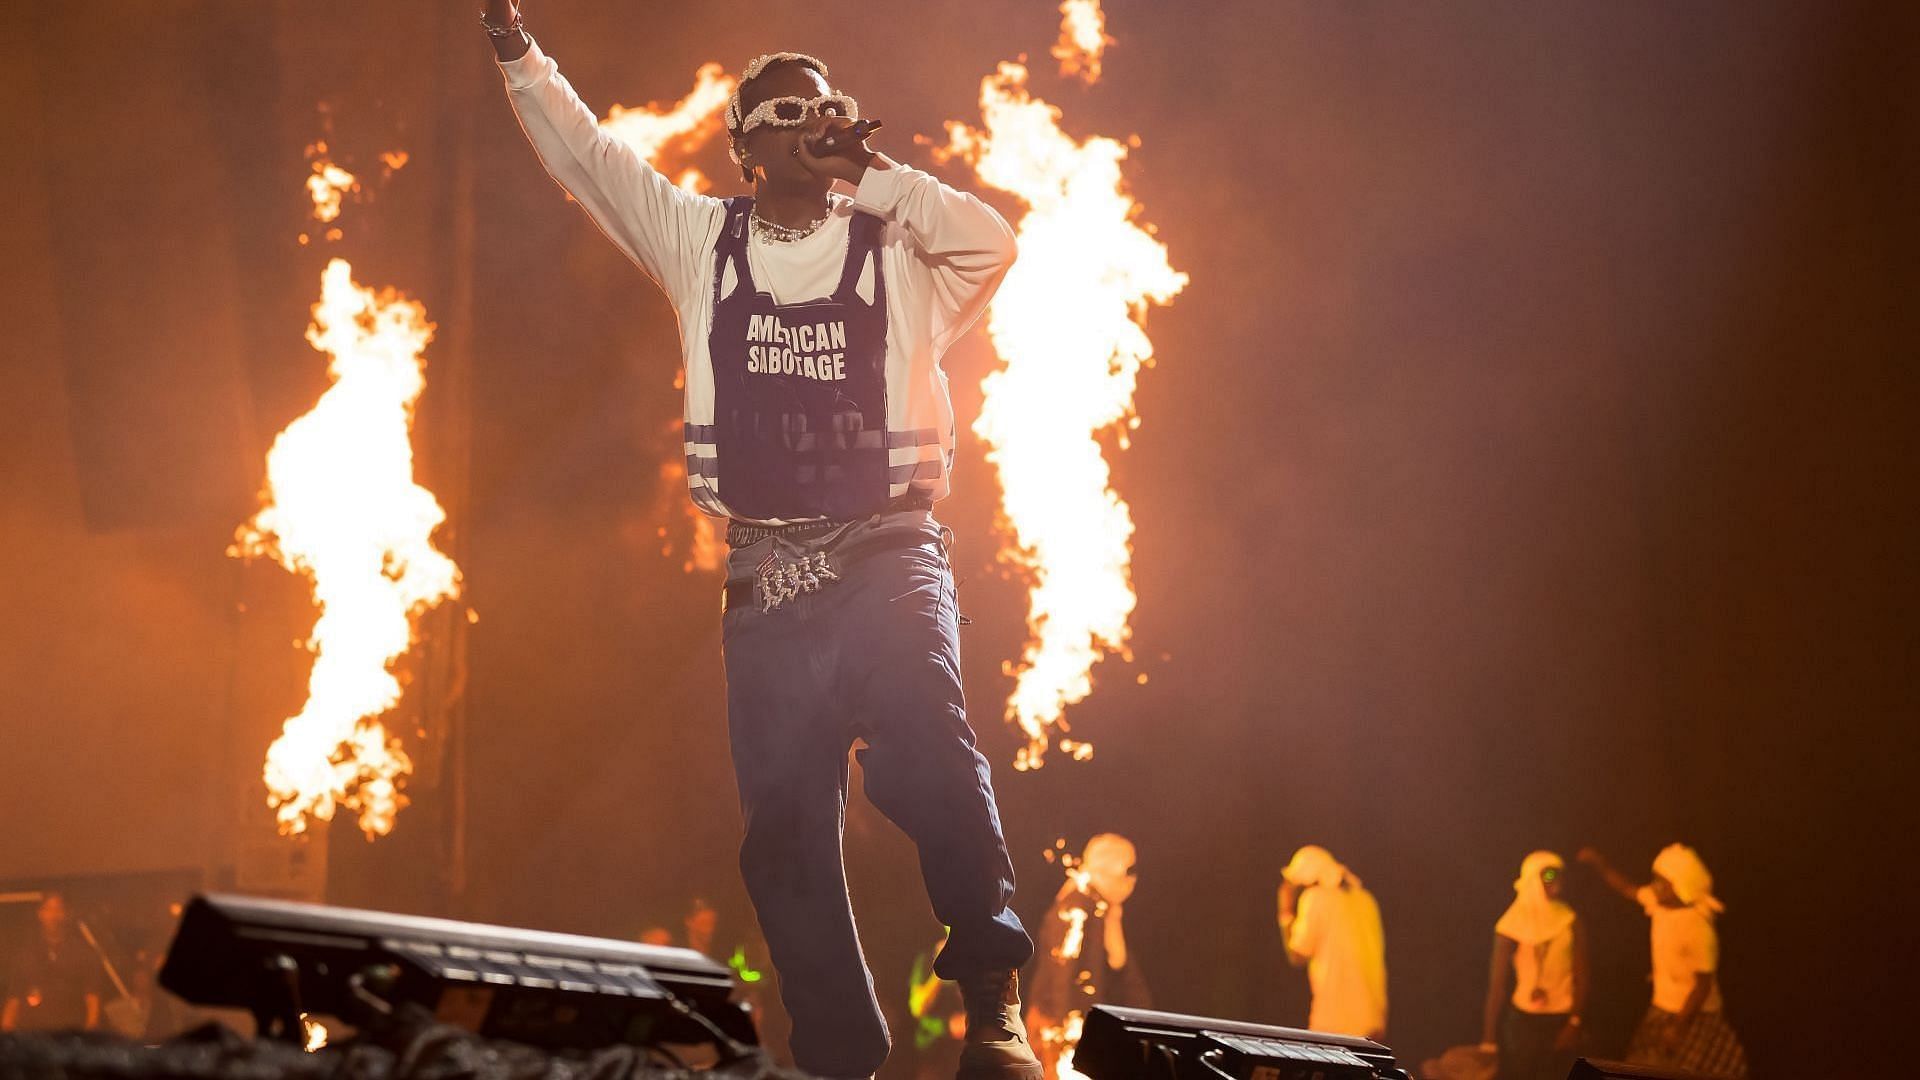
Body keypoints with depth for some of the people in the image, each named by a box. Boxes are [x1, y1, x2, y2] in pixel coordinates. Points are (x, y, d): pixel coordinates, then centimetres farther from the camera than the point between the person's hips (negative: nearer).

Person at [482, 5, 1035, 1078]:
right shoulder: (704, 241, 12)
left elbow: (992, 243, -13)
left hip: (887, 558, -3)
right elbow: (585, 155, 11)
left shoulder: (896, 247, 5)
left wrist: (873, 173, -4)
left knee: (925, 746, -29)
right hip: (766, 577, 3)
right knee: (785, 830, 3)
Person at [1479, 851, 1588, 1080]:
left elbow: (1581, 977, 0)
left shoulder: (1570, 922, 0)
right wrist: (1489, 1037, -7)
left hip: (1562, 1020, 1)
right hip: (1524, 1020, -1)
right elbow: (1497, 984, -5)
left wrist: (1575, 1022, -11)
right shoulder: (1513, 926, -5)